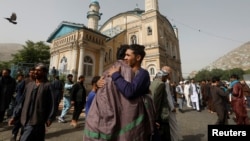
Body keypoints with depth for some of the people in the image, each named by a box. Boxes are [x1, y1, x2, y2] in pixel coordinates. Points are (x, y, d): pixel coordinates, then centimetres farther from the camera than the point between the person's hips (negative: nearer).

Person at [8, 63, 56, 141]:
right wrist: (14, 116, 8)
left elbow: (51, 103, -10)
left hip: (37, 121, -5)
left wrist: (49, 118, -11)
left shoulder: (47, 86, -10)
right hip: (25, 119, 5)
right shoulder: (29, 85, 6)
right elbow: (22, 102, 11)